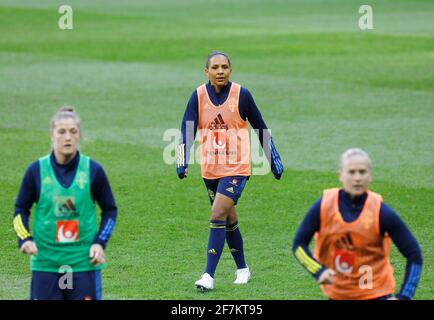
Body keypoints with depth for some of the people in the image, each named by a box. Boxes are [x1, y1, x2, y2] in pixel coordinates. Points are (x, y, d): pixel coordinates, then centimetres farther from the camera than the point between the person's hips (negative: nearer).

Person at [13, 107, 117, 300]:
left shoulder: (93, 170, -1)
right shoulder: (37, 170, -1)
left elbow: (110, 210, 11)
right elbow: (21, 210, 11)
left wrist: (100, 242, -2)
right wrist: (24, 239, -6)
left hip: (84, 263, 0)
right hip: (45, 263, 0)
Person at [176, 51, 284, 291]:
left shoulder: (241, 95, -7)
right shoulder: (199, 96, -2)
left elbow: (261, 129, 4)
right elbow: (187, 130, -7)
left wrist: (274, 161, 9)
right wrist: (182, 163, -21)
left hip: (236, 168, -4)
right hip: (210, 169, 4)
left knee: (218, 215, -16)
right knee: (229, 220, 14)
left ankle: (209, 275, -16)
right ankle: (242, 269, 32)